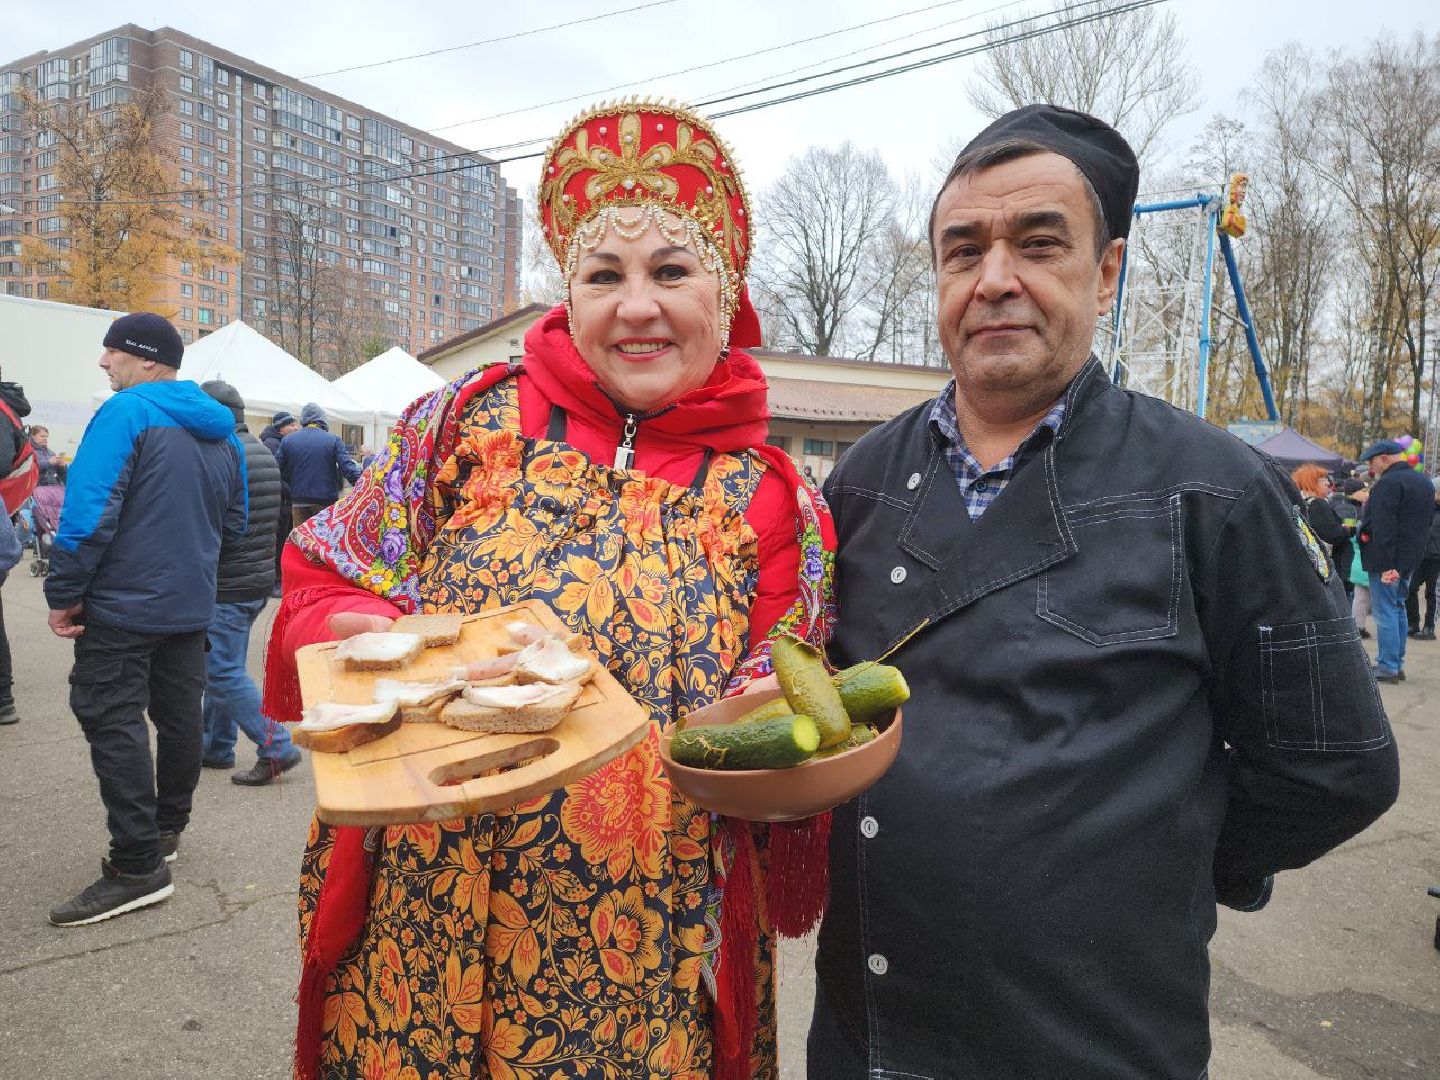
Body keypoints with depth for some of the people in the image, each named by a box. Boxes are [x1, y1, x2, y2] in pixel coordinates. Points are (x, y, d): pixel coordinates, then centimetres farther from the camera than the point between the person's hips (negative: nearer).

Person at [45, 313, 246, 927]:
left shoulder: (127, 412, -14)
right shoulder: (222, 432, 9)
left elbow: (89, 509, -21)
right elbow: (234, 523, 16)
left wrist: (63, 594, -14)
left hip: (122, 605, -8)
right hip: (190, 605, 8)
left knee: (113, 723, -3)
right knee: (178, 716, 16)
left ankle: (138, 866, -2)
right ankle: (166, 829, 31)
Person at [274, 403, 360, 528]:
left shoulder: (287, 440, 1)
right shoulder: (333, 440, -6)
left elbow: (278, 470, 1)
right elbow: (348, 468, -13)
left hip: (299, 501, 2)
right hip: (326, 501, -2)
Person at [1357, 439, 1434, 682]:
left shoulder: (1388, 483, -17)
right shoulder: (1424, 482, 15)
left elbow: (1383, 527, -24)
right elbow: (1427, 521, 23)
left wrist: (1386, 565, -25)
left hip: (1387, 560, -10)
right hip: (1411, 558, 10)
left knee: (1385, 611, -5)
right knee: (1398, 608, 16)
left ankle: (1387, 668, -3)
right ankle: (1398, 664, 22)